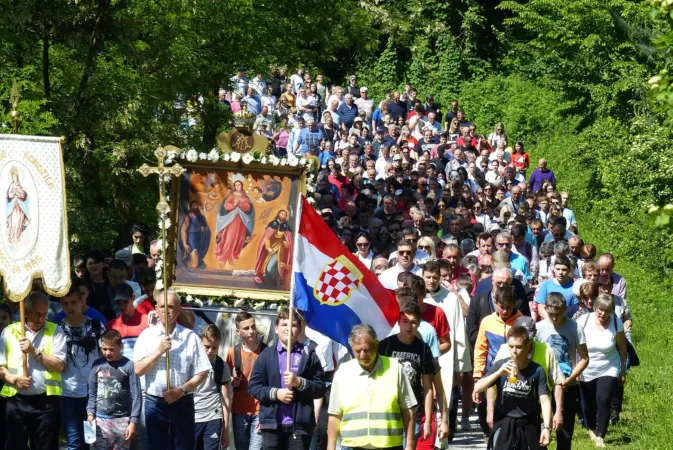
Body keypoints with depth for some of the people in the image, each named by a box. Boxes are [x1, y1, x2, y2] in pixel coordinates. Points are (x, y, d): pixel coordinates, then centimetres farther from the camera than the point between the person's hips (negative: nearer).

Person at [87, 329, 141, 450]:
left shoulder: (129, 366, -5)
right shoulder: (97, 365, 6)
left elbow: (136, 396, -6)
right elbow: (92, 393, 11)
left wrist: (133, 422, -10)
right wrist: (90, 413, -1)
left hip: (122, 420, -2)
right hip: (100, 420, 2)